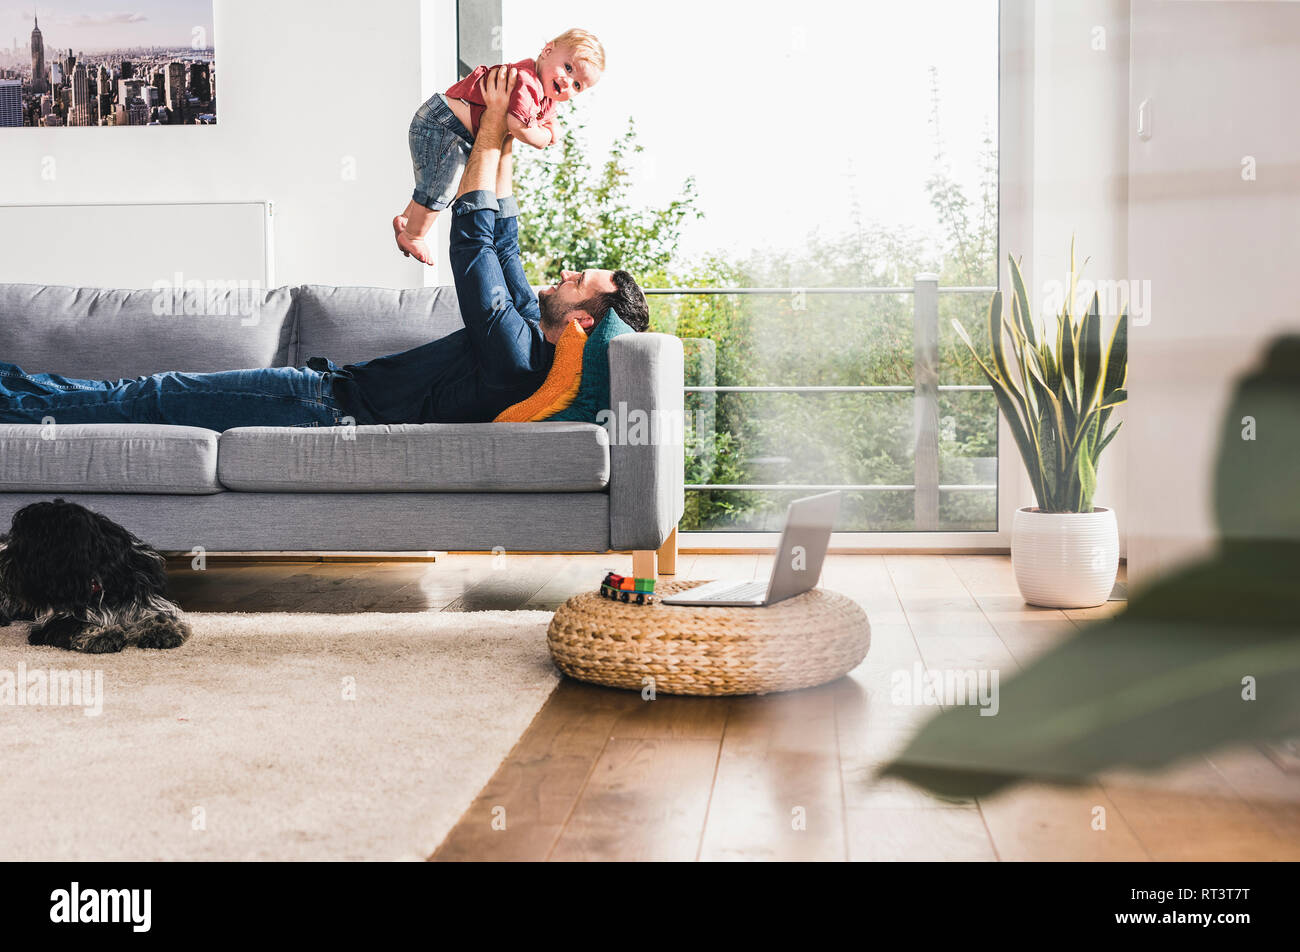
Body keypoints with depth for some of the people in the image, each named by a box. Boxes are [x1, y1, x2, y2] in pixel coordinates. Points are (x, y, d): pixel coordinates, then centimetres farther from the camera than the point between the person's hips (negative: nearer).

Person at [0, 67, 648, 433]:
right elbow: (502, 238, 14)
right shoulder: (533, 331, 4)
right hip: (339, 387, 9)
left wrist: (492, 127, -18)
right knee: (160, 392, 13)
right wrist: (503, 141, 9)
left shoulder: (515, 355, -26)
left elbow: (473, 236, -24)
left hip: (334, 408, -9)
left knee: (156, 398, -1)